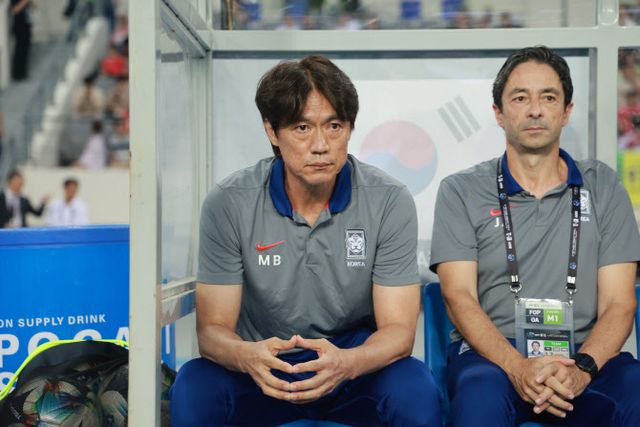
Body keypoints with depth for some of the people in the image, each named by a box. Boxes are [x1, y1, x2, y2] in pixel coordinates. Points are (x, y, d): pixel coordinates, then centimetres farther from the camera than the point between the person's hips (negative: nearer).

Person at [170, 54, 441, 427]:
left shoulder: (390, 201, -11)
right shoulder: (228, 205, -11)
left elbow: (398, 330, -13)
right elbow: (212, 328, -10)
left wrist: (346, 363, -37)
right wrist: (246, 355, -36)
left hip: (356, 359, 0)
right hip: (268, 368, 0)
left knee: (416, 391, -31)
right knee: (193, 387, -29)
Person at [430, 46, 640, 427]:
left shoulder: (603, 188, 13)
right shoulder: (461, 192, 10)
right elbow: (459, 297, -2)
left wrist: (582, 367, -16)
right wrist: (517, 366, -21)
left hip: (586, 355, 2)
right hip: (490, 355, -1)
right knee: (480, 392, -38)